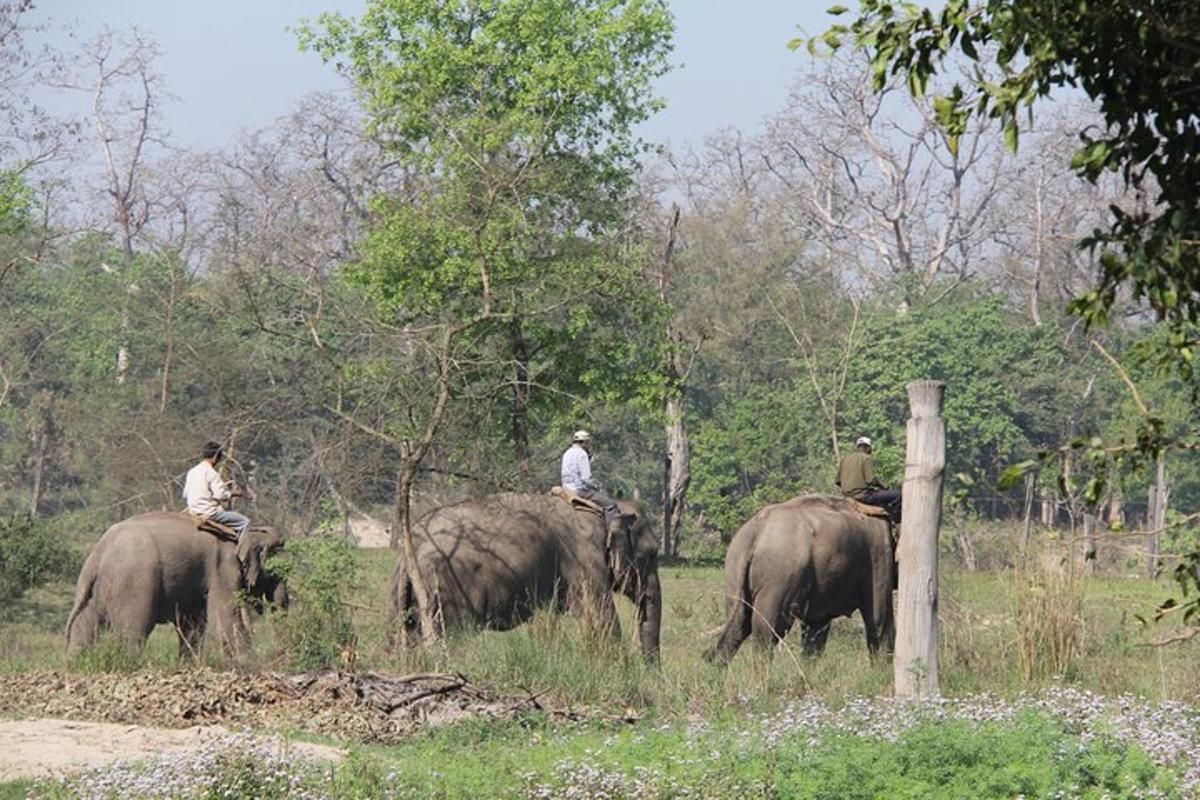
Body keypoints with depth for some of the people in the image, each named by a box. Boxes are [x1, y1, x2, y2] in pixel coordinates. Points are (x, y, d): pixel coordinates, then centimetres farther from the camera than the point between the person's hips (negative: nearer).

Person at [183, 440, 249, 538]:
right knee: (244, 522, -5)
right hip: (209, 513, -9)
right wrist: (233, 493, -2)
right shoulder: (211, 473, -14)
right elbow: (220, 495, -22)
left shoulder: (192, 472, 12)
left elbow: (185, 495, 17)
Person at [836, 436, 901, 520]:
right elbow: (871, 480, -16)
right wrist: (884, 487, 1)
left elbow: (838, 481, 13)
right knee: (897, 494, -8)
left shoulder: (845, 458, 13)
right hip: (862, 495, -8)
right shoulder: (867, 458, -7)